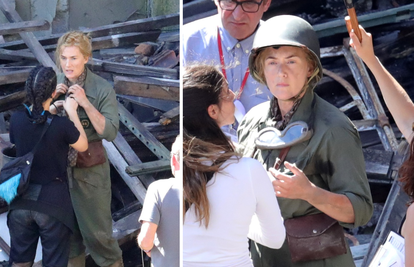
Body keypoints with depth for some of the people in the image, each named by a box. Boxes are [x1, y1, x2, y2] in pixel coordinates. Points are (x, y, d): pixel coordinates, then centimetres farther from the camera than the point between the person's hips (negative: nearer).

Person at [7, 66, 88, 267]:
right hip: (52, 201, -3)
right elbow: (83, 146, -2)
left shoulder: (16, 120, -9)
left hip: (21, 199, 4)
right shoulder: (62, 124, -21)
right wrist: (72, 112, 3)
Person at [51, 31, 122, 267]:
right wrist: (52, 103, -14)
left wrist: (85, 103, -25)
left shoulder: (103, 89, -12)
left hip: (90, 168, -4)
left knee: (97, 231, 3)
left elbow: (110, 133, -18)